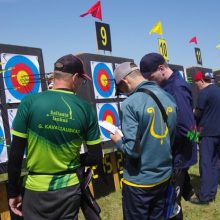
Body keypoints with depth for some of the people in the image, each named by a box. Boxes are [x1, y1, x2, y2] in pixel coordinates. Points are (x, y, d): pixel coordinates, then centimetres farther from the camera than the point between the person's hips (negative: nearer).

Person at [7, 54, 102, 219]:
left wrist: (13, 191, 2)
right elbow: (96, 157, -4)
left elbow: (16, 153, -10)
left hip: (36, 190, -1)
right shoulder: (86, 109, -8)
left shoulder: (30, 102, -12)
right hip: (69, 190, 2)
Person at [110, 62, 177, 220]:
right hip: (164, 176, 6)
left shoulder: (130, 103, -20)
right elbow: (173, 138, 10)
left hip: (139, 181, -6)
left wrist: (118, 140, -2)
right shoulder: (169, 99, 1)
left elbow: (132, 149, -23)